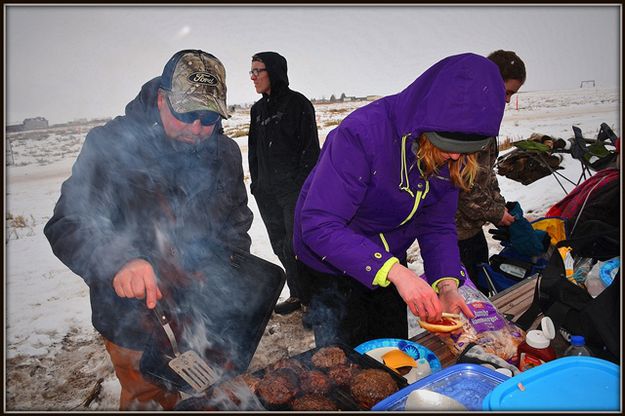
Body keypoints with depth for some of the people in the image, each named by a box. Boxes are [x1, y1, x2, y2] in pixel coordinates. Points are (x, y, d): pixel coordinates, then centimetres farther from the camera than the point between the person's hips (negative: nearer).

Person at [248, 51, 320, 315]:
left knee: (296, 246, -7)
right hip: (266, 192, 7)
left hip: (294, 189, -6)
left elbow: (310, 147, -7)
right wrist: (256, 182, 13)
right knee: (281, 246, 10)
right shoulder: (258, 109, 15)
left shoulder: (298, 103, -4)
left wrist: (303, 183, -13)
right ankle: (298, 295, 23)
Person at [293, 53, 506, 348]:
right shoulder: (362, 133, -34)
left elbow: (437, 226, -5)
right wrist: (394, 271, -43)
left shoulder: (453, 159, -12)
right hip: (332, 265, -5)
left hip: (389, 263, 6)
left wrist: (447, 284, -22)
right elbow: (319, 225, -37)